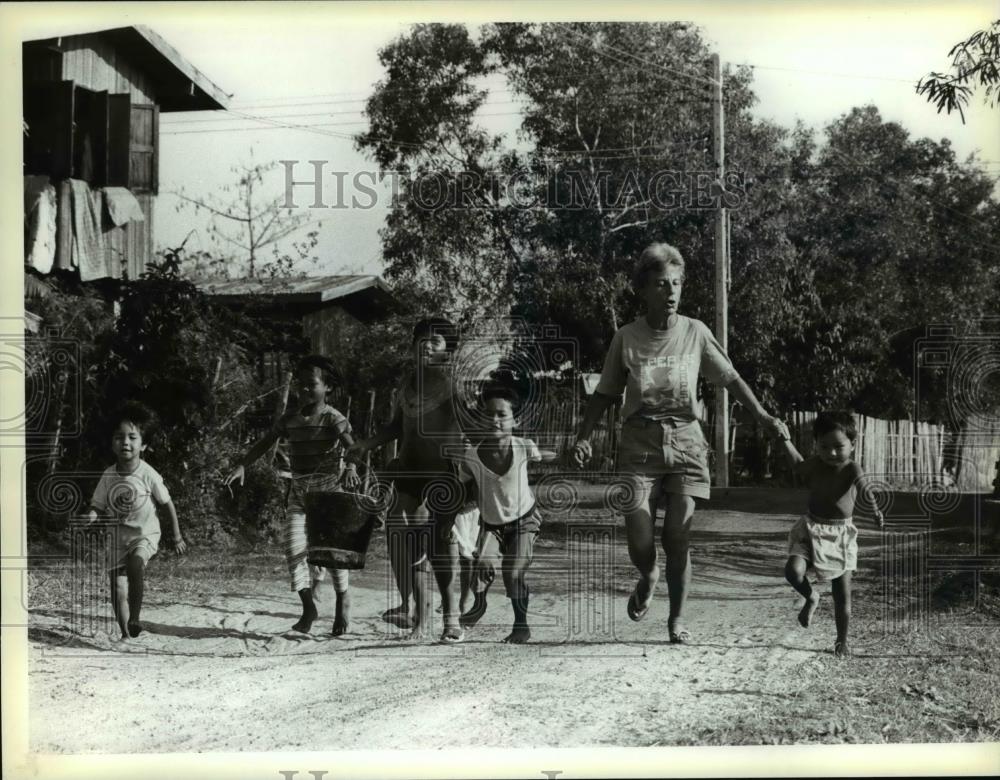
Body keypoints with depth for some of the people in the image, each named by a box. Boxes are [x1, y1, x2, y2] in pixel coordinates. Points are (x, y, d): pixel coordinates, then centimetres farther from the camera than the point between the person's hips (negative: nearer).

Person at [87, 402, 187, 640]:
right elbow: (98, 504, 2)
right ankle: (126, 634, 16)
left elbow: (167, 504, -2)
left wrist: (176, 535, 5)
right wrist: (93, 515, -23)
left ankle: (135, 618, -19)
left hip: (145, 533, -3)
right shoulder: (109, 476, -6)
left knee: (135, 563, -33)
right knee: (118, 589, 0)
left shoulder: (148, 475, -13)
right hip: (118, 535, 4)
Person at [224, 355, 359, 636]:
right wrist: (242, 465, 0)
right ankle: (308, 607, 0)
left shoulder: (333, 418, -9)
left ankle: (343, 598, 19)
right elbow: (265, 442, 11)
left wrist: (350, 468, -38)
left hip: (329, 488, -5)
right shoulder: (290, 419, 7)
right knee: (293, 544, -9)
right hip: (298, 490, 5)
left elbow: (351, 445, -19)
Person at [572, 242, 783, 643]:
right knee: (640, 545, -7)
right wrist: (583, 437, -4)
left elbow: (731, 379, 5)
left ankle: (677, 617, 16)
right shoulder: (626, 338, 0)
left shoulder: (695, 332, 0)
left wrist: (762, 415, -8)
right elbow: (605, 393, 7)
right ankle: (648, 577, 30)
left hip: (685, 442, 0)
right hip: (639, 444, 0)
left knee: (677, 539, -5)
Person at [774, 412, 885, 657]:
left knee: (843, 596, 4)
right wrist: (786, 440, 22)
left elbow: (864, 487, -38)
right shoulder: (815, 464, -2)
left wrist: (874, 507, -58)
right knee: (793, 570, -23)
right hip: (811, 529, 3)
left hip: (840, 535, -2)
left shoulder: (851, 469, -15)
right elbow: (799, 465, 24)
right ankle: (811, 597, 10)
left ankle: (842, 641, 24)